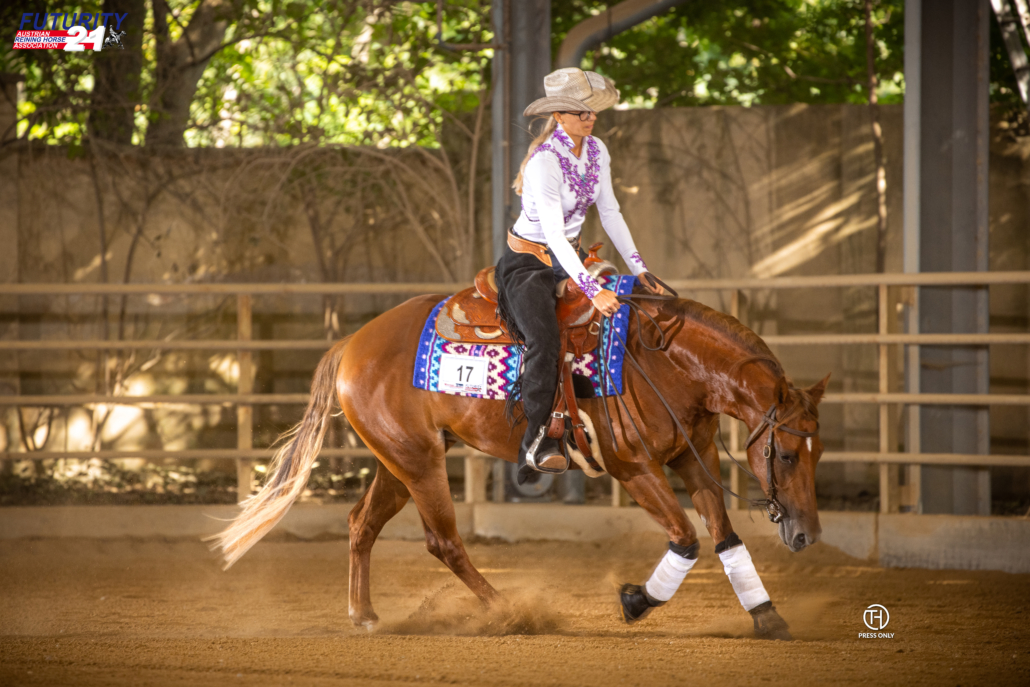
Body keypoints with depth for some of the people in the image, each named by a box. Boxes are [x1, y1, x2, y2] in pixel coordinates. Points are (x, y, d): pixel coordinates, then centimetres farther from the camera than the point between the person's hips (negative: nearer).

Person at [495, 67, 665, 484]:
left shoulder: (596, 152, -1)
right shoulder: (545, 161, -25)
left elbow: (610, 214, 8)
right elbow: (553, 233, -31)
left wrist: (640, 270, 0)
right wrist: (591, 290, -38)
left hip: (570, 257, 8)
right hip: (528, 262, -8)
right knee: (544, 340, -31)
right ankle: (536, 443, -30)